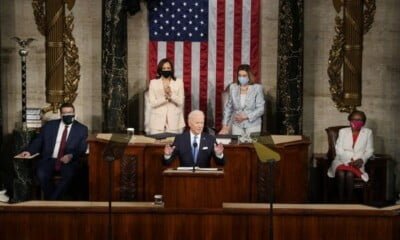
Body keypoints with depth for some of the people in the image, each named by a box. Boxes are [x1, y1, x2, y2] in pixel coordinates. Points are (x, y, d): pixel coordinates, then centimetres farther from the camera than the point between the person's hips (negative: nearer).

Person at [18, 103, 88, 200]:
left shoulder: (81, 129, 9)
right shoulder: (49, 125, 14)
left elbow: (82, 148, 1)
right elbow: (38, 141, 14)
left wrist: (71, 156, -18)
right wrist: (29, 151, -6)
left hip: (69, 161, -1)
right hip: (49, 159, 2)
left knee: (68, 175, -34)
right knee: (41, 174, -29)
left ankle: (51, 201, -19)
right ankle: (52, 201, -11)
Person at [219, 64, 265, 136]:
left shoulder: (257, 88, -5)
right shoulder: (233, 87, 2)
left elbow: (261, 109, -7)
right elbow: (228, 108, 6)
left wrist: (246, 116, -19)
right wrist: (225, 126, 0)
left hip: (253, 125, -2)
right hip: (237, 125, 2)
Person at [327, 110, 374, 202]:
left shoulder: (368, 132, 12)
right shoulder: (343, 131, 12)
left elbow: (369, 150, 7)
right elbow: (338, 149, 2)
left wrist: (361, 159, -14)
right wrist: (348, 160, -14)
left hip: (357, 163, 0)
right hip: (342, 160, 1)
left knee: (349, 174, -33)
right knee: (341, 174, -33)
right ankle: (341, 203, -28)